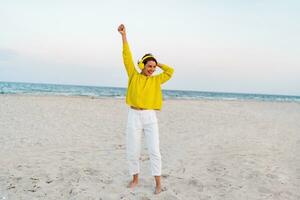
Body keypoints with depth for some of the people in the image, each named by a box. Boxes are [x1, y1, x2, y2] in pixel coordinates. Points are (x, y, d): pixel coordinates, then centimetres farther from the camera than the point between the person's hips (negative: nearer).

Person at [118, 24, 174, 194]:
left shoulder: (156, 80, 9)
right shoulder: (134, 76, 6)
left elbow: (170, 71, 9)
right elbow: (127, 56, 1)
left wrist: (158, 63, 14)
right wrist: (124, 35, -3)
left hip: (150, 117, 0)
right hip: (134, 116, 0)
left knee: (154, 151, -2)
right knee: (132, 151, 7)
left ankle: (158, 183, 9)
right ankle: (135, 179, 27)